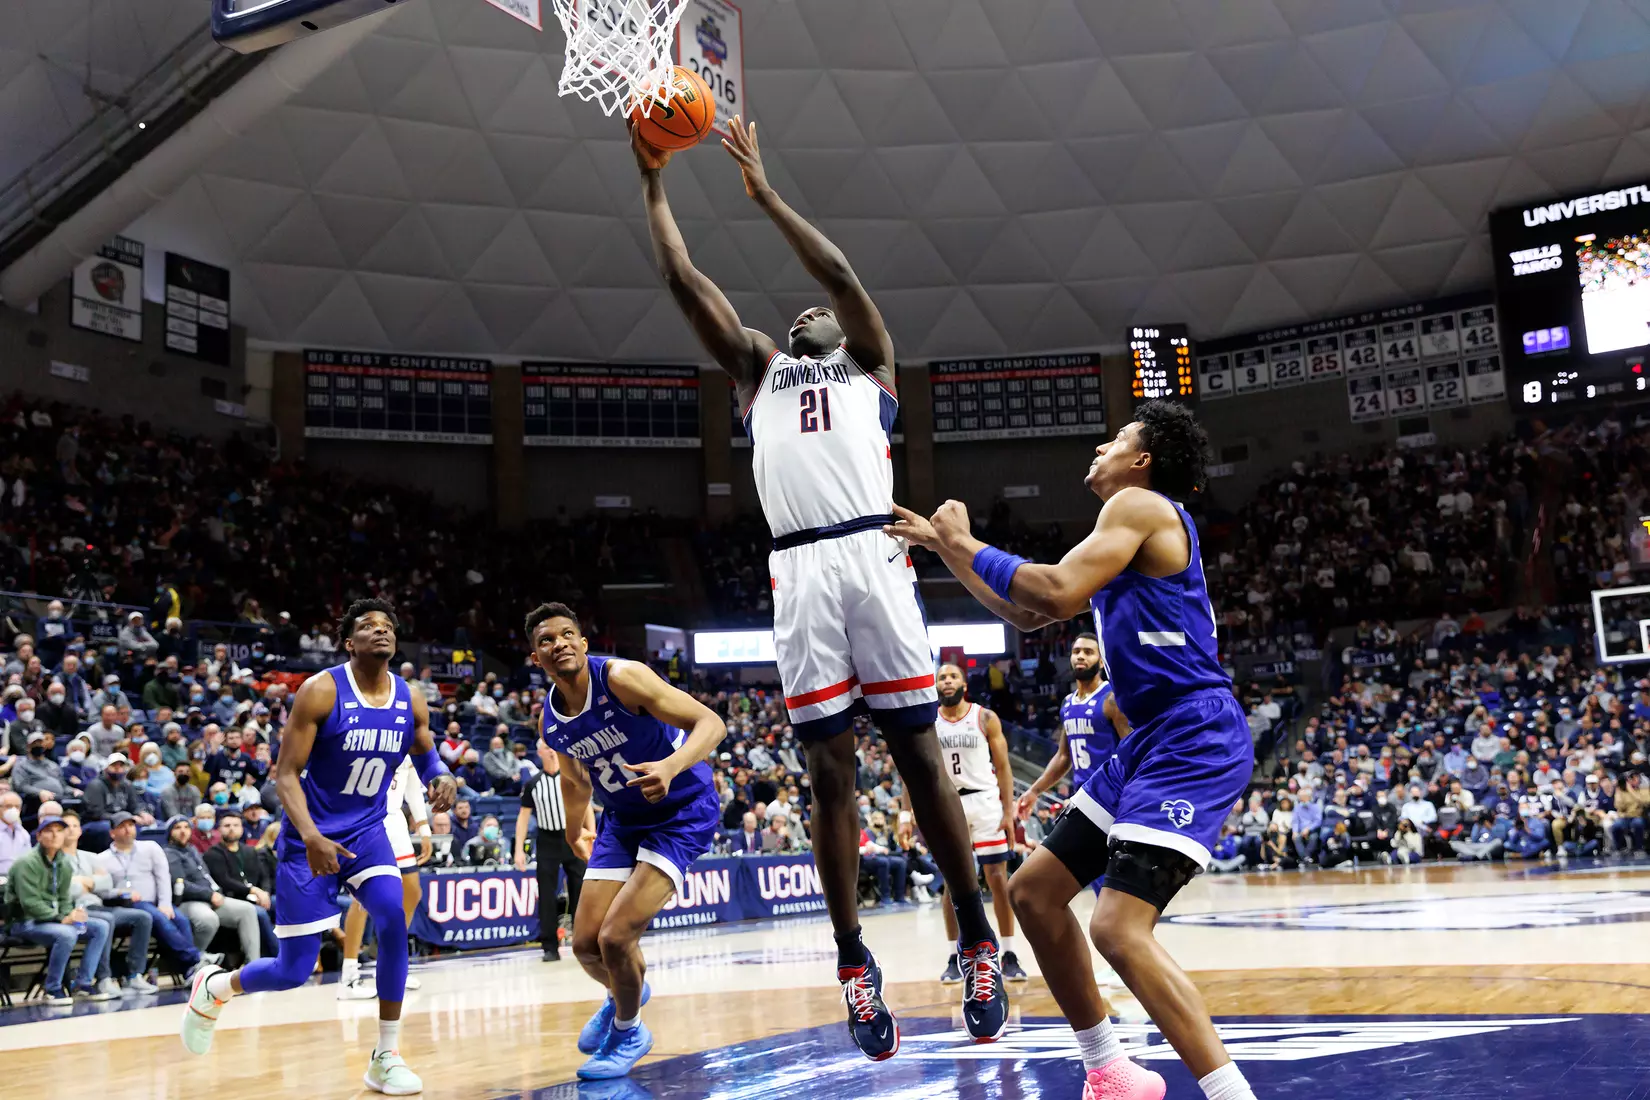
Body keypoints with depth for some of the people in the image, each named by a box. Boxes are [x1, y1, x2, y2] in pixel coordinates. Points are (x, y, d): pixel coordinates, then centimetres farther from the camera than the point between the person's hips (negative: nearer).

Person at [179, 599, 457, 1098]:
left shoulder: (410, 701, -4)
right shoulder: (322, 691, -17)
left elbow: (425, 753, 16)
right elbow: (287, 773, -16)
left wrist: (440, 776, -9)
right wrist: (311, 837, -31)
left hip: (367, 831, 4)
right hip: (312, 838, -4)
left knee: (394, 923, -22)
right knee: (293, 971, -1)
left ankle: (386, 1058, -8)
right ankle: (213, 988, 33)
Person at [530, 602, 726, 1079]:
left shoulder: (621, 677, -23)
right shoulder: (550, 722, -3)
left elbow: (711, 722, -26)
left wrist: (671, 766, -43)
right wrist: (573, 836, 28)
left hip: (683, 812, -6)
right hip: (623, 819, 7)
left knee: (615, 937, -17)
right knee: (586, 943, 3)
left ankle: (627, 1032, 13)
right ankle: (622, 994, 40)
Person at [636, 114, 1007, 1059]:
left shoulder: (872, 367, 22)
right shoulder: (759, 369, 28)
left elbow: (840, 272, 10)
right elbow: (687, 281, 23)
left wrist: (765, 192, 13)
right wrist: (655, 185, 24)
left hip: (872, 556, -2)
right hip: (800, 572, 2)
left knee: (920, 753, -1)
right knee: (831, 770, 2)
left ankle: (979, 939, 6)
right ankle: (854, 960, 8)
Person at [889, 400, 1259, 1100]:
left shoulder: (1141, 505, -7)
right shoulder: (1127, 534, 23)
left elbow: (1055, 595, -21)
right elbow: (1025, 613, 29)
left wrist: (967, 542, -7)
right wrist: (942, 545, 29)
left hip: (1195, 737, -11)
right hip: (1151, 740, 11)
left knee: (1120, 928, -23)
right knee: (1033, 890, 13)